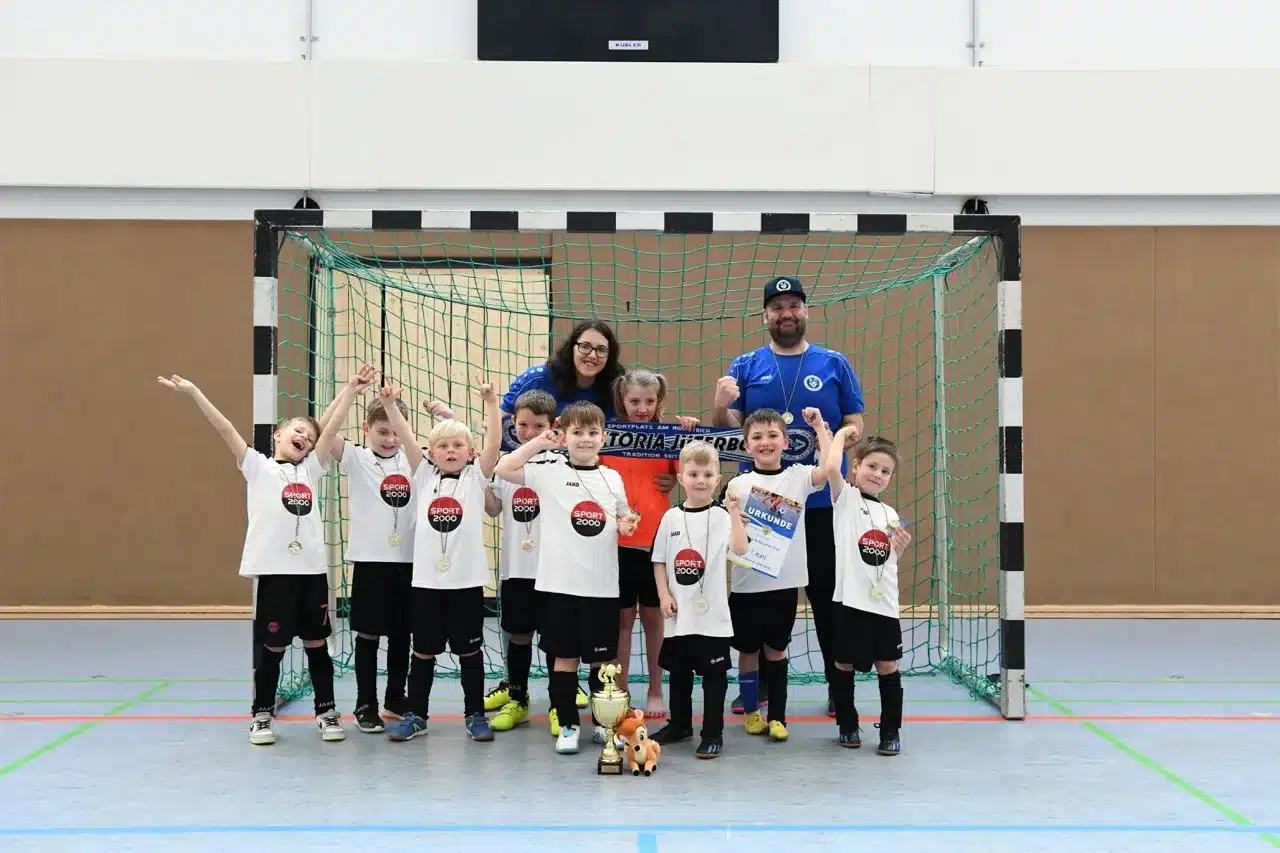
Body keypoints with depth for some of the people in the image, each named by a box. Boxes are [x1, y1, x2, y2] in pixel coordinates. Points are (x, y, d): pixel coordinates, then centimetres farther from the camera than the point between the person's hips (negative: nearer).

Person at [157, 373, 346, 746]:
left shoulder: (310, 469, 13)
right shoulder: (258, 467, 5)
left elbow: (331, 428, 7)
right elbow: (226, 430, -3)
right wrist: (194, 393, -11)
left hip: (312, 569, 3)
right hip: (273, 571, -3)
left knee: (317, 644, 10)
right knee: (272, 647, 4)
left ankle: (327, 712, 21)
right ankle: (261, 715, 19)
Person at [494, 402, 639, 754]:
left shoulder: (613, 478, 7)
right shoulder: (550, 471, -2)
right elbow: (503, 469, -9)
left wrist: (626, 526, -3)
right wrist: (539, 442, -6)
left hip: (602, 584, 2)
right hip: (561, 582, -2)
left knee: (603, 659, 10)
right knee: (565, 657, 5)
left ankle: (603, 722, 24)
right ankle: (567, 726, 16)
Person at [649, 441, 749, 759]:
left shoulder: (722, 516, -6)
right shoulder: (671, 517, 3)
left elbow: (740, 549, -23)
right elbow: (659, 561, 8)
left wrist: (734, 514, -29)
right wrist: (664, 595, -1)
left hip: (712, 613, -4)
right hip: (679, 613, 4)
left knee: (713, 674, 3)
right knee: (678, 671, 17)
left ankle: (713, 734, 12)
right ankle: (679, 724, 33)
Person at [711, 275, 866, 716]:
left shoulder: (834, 364, 5)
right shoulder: (745, 366, 5)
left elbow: (855, 424, 5)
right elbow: (729, 432, -1)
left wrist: (848, 436, -18)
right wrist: (720, 407, -22)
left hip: (822, 501, 0)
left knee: (827, 594, 4)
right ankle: (756, 684, 19)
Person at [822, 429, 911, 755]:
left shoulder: (890, 514, 14)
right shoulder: (846, 498, 0)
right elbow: (830, 468, -22)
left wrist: (900, 547, -1)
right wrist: (841, 433, -8)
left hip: (884, 602, 4)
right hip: (850, 599, -4)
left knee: (888, 667, 6)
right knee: (844, 665, 7)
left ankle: (891, 730, 15)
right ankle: (847, 726, 22)